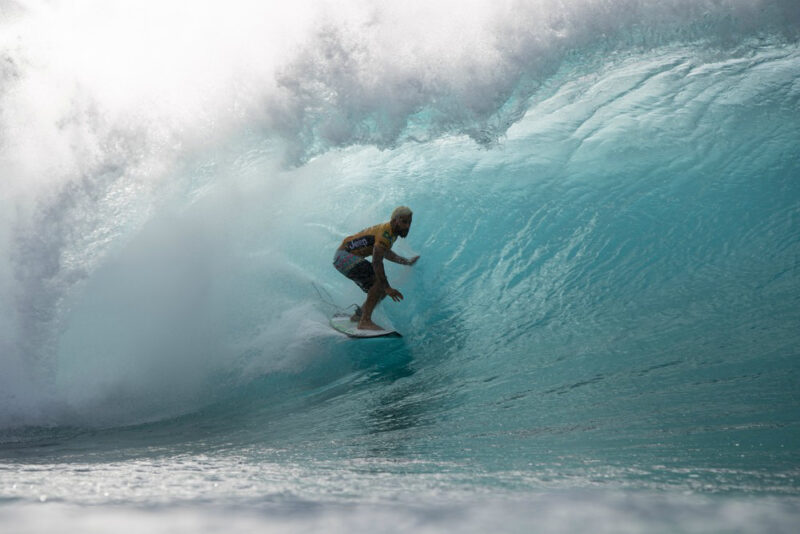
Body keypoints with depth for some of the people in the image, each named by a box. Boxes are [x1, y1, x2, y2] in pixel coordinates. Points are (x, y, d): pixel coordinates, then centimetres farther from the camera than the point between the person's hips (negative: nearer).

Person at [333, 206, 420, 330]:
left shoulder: (392, 232, 7)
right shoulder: (385, 233, -24)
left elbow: (384, 251, 26)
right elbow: (376, 262, -33)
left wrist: (406, 262, 23)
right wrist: (388, 288, -34)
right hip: (344, 256, -10)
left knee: (381, 290, 10)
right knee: (380, 282, -25)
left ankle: (358, 315, 27)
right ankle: (365, 321, -28)